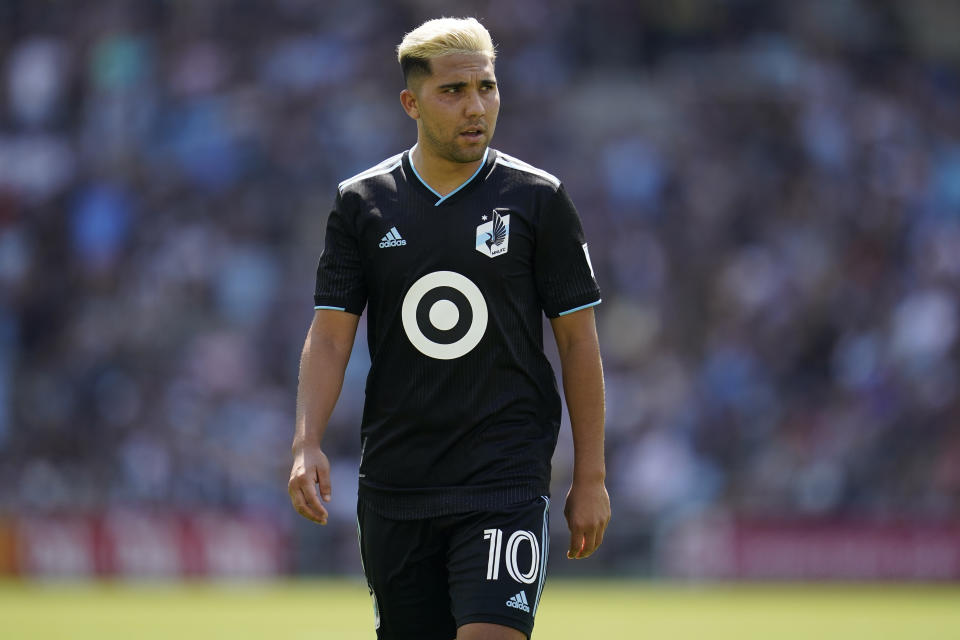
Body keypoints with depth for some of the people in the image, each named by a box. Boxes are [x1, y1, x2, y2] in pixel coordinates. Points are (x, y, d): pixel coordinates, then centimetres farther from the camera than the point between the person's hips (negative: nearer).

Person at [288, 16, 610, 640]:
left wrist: (591, 477, 0)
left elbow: (579, 339, 3)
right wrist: (308, 444, -10)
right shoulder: (360, 203, 6)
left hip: (507, 477, -3)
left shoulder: (539, 200, 0)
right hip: (394, 485, 3)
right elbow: (330, 334, 5)